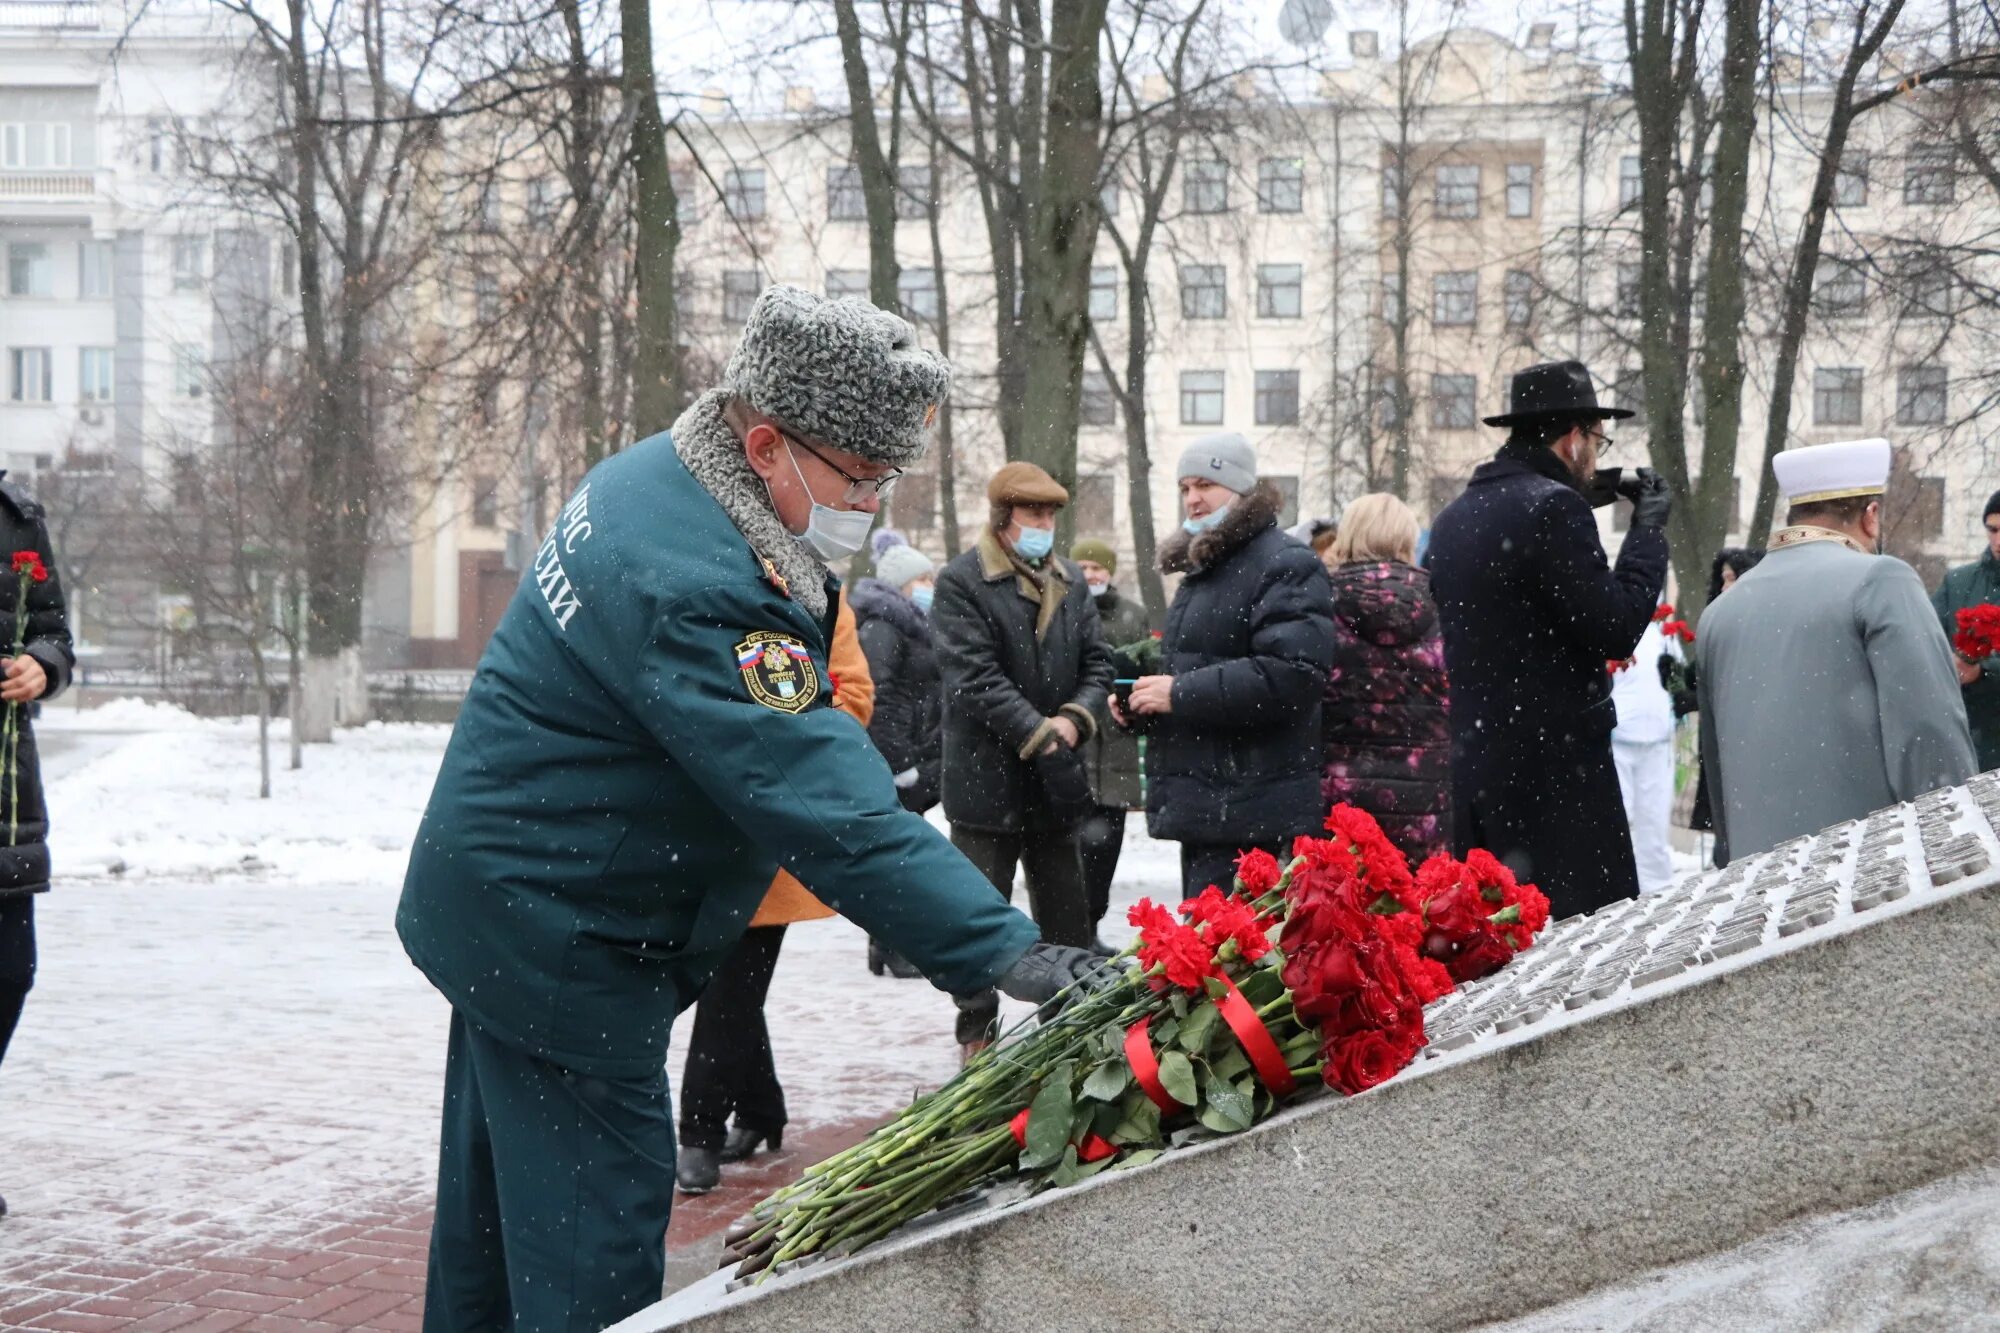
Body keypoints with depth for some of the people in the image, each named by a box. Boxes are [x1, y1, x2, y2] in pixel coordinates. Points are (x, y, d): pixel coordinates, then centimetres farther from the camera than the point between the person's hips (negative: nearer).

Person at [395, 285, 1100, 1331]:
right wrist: (1005, 951, -36)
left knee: (501, 1193, 21)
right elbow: (829, 810, -35)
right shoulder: (698, 590, -31)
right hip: (559, 947, -11)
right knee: (599, 1221, -5)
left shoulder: (654, 476, 3)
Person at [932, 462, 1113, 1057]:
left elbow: (1097, 661, 10)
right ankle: (977, 1034, 13)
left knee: (1066, 916, 12)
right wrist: (1040, 736, -19)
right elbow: (975, 679, -16)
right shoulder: (961, 583, -9)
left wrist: (1074, 719, -9)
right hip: (988, 779, -6)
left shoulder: (1071, 581, 11)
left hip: (1054, 782, 6)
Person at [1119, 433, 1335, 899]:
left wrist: (1181, 694, -20)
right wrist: (1140, 694, 11)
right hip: (1201, 804, 10)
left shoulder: (1286, 566, -9)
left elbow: (1291, 675, -22)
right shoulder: (1201, 570, 23)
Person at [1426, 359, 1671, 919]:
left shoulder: (1453, 517, 14)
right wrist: (1648, 529, -2)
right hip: (1554, 770, -9)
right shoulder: (1555, 506, -13)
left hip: (1469, 771, 9)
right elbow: (1616, 630, -15)